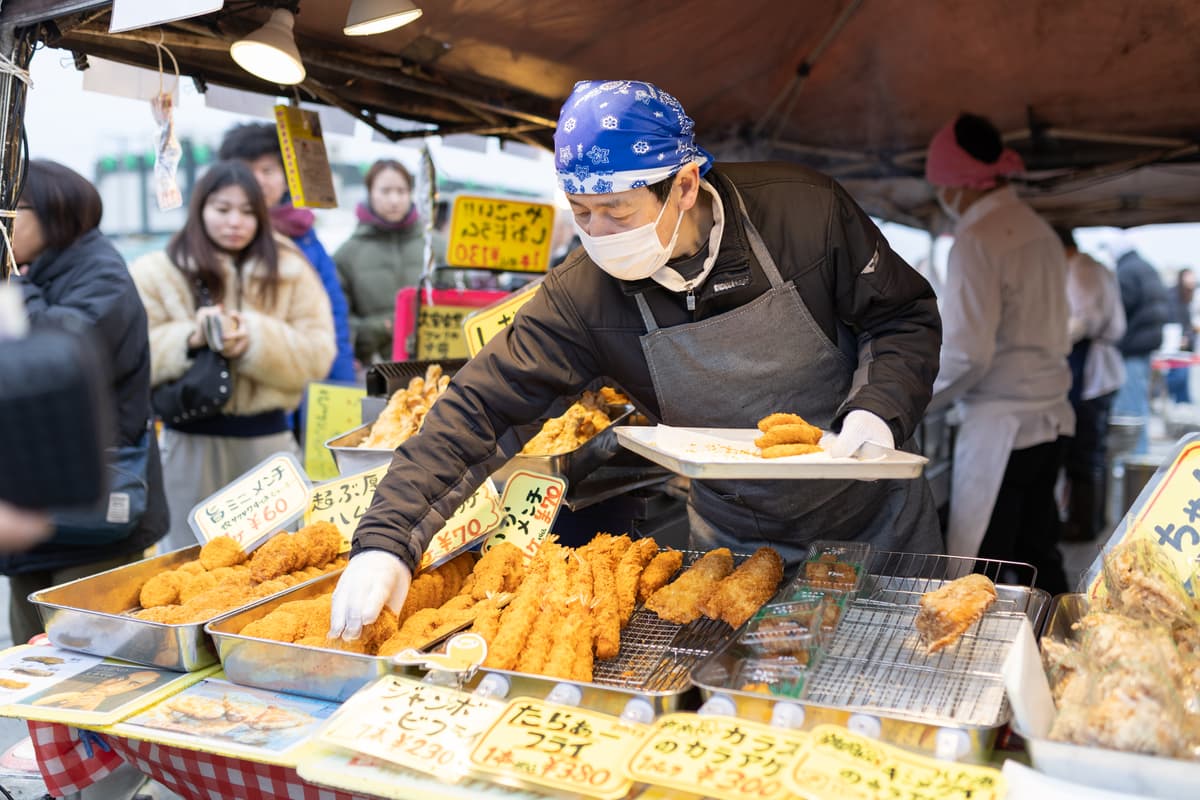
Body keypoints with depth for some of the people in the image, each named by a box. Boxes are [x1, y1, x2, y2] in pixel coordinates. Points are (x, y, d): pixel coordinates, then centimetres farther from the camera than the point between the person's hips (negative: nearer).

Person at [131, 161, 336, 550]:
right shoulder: (156, 273, 1)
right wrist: (191, 339, -22)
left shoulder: (290, 270, 4)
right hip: (191, 439, -1)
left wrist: (254, 340, -18)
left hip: (268, 435, 1)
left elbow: (318, 354, -4)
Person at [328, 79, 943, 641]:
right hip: (737, 545, 0)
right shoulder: (582, 295, -21)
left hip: (880, 519, 1)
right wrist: (384, 540, -30)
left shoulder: (805, 212, -22)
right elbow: (478, 409, -21)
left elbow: (906, 316, -8)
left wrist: (879, 408, -27)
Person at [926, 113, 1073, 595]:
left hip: (999, 427, -8)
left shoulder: (976, 241, -14)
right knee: (1038, 559, 16)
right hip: (1047, 418, 8)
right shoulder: (1039, 231, 11)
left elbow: (966, 353, -20)